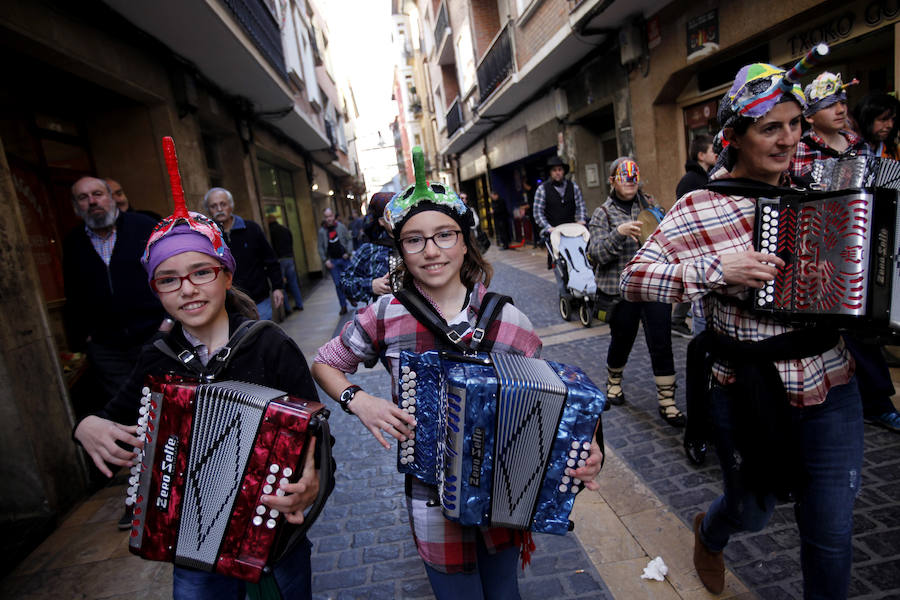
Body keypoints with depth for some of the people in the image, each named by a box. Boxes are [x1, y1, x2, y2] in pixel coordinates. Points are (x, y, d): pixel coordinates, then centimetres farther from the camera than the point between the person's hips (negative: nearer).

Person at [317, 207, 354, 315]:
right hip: (332, 261, 0)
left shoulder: (341, 226, -1)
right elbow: (321, 247, 4)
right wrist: (325, 260, -5)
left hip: (344, 258, 0)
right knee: (338, 284, 2)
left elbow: (349, 239, 2)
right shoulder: (322, 231, 1)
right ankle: (343, 306, 10)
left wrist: (348, 252, -10)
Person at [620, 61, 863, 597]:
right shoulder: (702, 208, -13)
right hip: (750, 392, -4)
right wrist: (716, 268, -27)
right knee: (753, 510, 19)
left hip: (832, 385, 4)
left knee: (833, 531, 13)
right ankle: (709, 533, 55)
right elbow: (633, 280, -19)